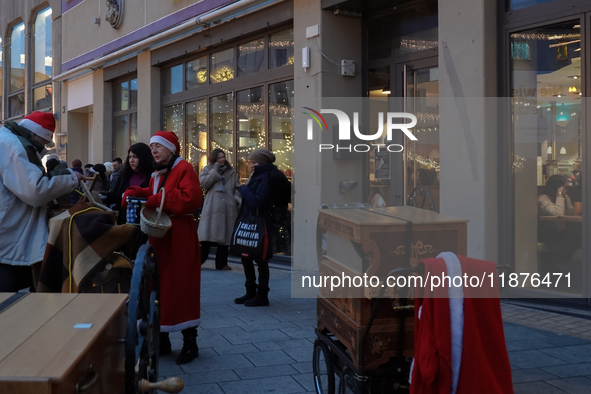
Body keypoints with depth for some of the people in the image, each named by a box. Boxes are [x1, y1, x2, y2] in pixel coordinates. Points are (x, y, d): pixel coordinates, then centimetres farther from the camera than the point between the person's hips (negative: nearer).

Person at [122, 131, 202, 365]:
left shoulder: (183, 170, -9)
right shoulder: (157, 175, 19)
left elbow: (191, 198, -22)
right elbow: (152, 198, 21)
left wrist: (160, 200, -20)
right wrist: (137, 195, 0)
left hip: (179, 238, -9)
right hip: (158, 236, 9)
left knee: (181, 287, -4)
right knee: (159, 286, 10)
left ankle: (190, 343, 6)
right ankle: (162, 341, 20)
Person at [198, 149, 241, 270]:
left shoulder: (231, 170, 16)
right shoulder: (208, 170, 10)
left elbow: (237, 187, 19)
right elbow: (204, 183, -8)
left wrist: (237, 198, 2)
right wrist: (215, 171, -8)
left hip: (228, 208, 3)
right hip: (212, 208, -3)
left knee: (225, 235, 5)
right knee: (208, 235, -11)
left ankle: (221, 263, 10)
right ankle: (200, 259, -6)